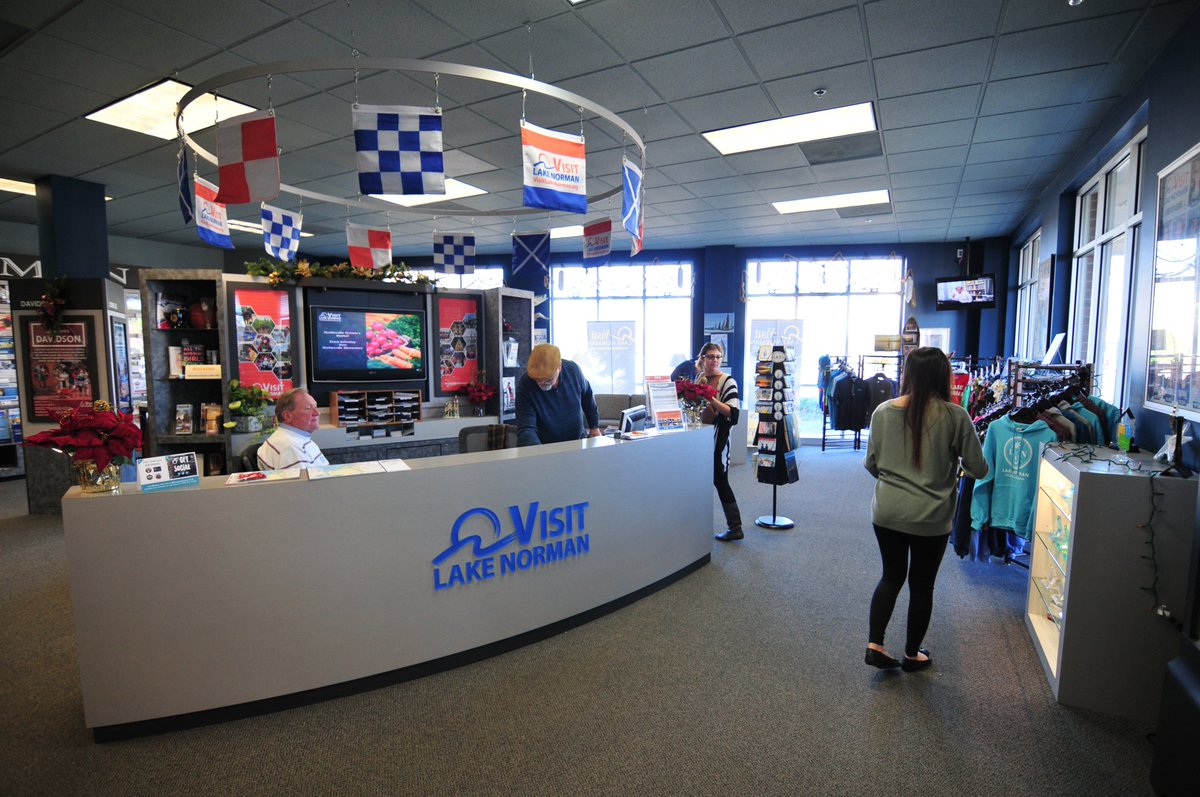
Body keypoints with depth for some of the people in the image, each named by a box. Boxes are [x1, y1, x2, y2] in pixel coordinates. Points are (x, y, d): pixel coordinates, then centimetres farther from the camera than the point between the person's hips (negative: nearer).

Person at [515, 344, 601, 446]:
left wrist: (595, 427, 11)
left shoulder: (572, 369, -13)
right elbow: (525, 429, -26)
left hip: (578, 441, 1)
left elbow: (587, 397, 6)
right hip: (545, 448, -1)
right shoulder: (524, 385, -22)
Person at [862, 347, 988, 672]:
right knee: (922, 584, 16)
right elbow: (979, 469, -4)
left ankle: (875, 644, 17)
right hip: (932, 516, -2)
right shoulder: (955, 416, -12)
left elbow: (870, 463, 2)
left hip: (887, 511, 2)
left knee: (891, 576, 21)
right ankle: (912, 654, 32)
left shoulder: (883, 411, -6)